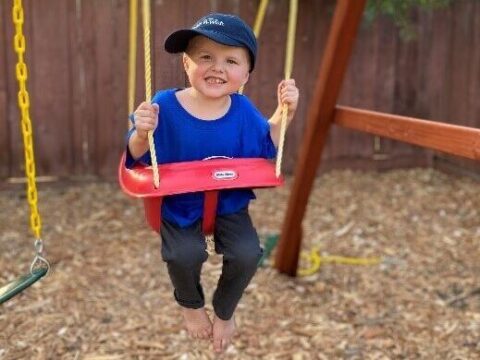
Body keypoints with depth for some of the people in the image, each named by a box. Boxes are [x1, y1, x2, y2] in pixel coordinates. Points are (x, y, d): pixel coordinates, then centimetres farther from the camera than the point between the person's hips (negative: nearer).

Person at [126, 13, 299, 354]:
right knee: (185, 255, -25)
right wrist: (141, 134, -35)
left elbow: (267, 148, 8)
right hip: (179, 205, -2)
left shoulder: (243, 110, -7)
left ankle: (225, 310, 20)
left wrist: (283, 113, -7)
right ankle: (191, 303, 15)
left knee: (247, 254, -17)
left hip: (230, 203, 3)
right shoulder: (165, 106, -17)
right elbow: (136, 159, -12)